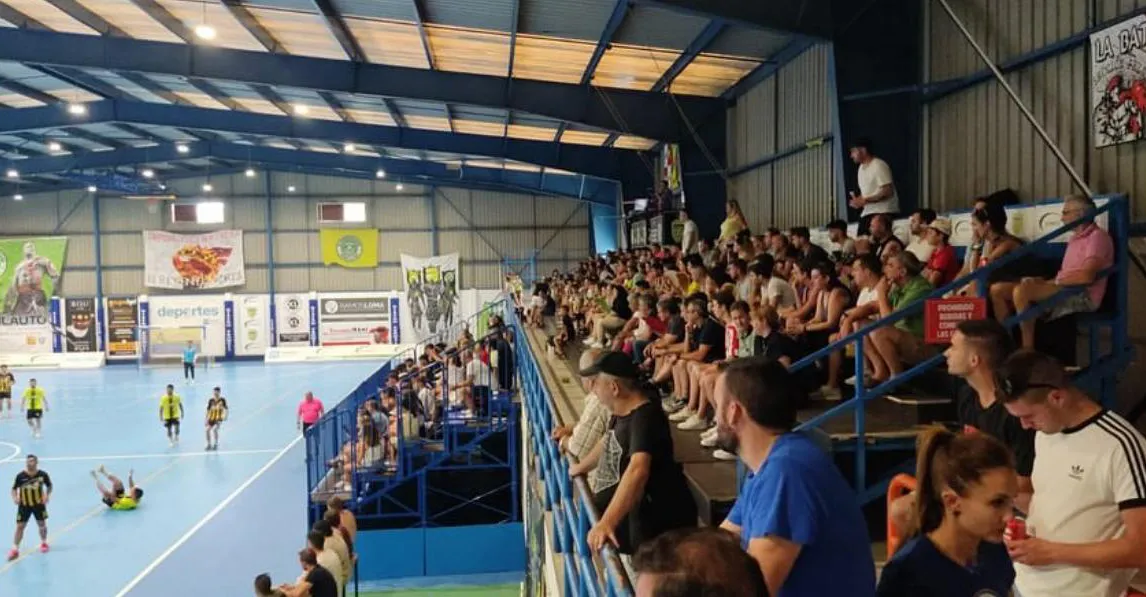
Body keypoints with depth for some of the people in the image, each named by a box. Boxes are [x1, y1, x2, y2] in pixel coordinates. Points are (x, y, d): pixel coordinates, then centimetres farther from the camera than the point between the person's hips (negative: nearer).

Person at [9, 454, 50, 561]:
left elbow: (49, 486, 3)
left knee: (42, 524, 13)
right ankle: (15, 549, 5)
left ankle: (44, 543, 35)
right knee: (20, 526, -2)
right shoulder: (20, 476, -15)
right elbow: (14, 488, -3)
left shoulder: (43, 474, -13)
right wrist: (15, 497, -21)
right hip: (24, 505, -1)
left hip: (39, 504, 1)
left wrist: (47, 495, -12)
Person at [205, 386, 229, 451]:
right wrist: (206, 419, 8)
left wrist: (225, 416, -21)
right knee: (208, 430, -8)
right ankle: (209, 445, 11)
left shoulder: (222, 400, -5)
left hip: (219, 419, -4)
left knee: (215, 429, -23)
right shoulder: (211, 400, 4)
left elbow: (226, 409, -6)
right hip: (211, 418, 4)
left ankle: (216, 444, -5)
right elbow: (208, 410, 11)